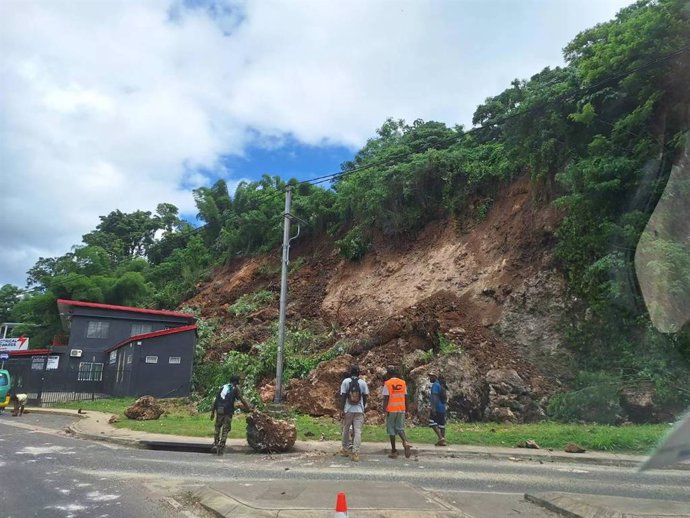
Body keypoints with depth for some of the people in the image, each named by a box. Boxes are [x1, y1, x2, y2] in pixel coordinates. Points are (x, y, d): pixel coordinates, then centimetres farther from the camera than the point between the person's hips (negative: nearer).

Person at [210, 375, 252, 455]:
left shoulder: (223, 387, 20)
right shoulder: (235, 388, 8)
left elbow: (216, 400, 18)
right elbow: (241, 399, 3)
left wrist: (213, 412, 21)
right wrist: (248, 408, 9)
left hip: (219, 410, 4)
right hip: (228, 411, -4)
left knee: (217, 427, 20)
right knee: (225, 429, 4)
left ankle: (215, 444, 11)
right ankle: (221, 447, 2)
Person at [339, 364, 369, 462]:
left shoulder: (345, 381, -3)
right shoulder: (363, 382, 1)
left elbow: (343, 396, -7)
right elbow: (365, 397, 3)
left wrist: (342, 410, -4)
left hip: (348, 410, 0)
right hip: (359, 410, 0)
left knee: (346, 430, 16)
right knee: (358, 431, 1)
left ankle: (346, 450, 27)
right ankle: (355, 453, -7)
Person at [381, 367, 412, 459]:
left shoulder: (387, 383, -8)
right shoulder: (403, 382, 5)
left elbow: (386, 398, -11)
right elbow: (405, 397, 8)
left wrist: (384, 409, -8)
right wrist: (406, 409, 16)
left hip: (391, 410, -4)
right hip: (401, 409, 4)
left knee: (391, 430, 7)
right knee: (400, 428, 13)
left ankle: (394, 451, 10)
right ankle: (406, 442, -14)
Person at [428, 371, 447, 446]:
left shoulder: (435, 385, -10)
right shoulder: (440, 385, 19)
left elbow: (434, 397, -20)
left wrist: (433, 407, -25)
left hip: (437, 408, -9)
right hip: (442, 408, 9)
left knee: (432, 423, -7)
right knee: (441, 424, 10)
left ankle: (441, 438, -16)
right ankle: (442, 440, 11)